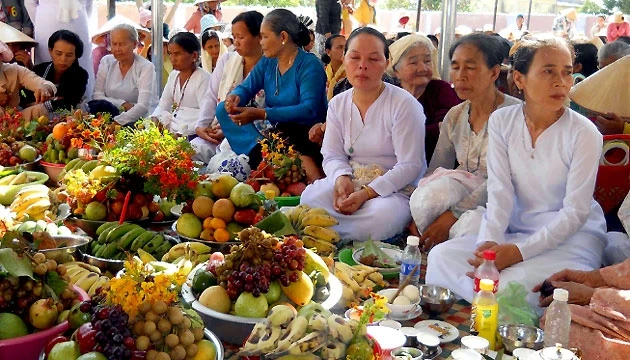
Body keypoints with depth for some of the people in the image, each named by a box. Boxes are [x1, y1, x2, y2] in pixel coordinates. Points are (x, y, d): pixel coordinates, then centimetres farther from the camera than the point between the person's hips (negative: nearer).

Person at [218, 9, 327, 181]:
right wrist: (234, 97, -19)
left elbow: (309, 110, -23)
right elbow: (246, 88, 8)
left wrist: (261, 114, -28)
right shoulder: (267, 63, 12)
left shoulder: (309, 64, -11)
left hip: (307, 140, -8)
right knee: (224, 110, -10)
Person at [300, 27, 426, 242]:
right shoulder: (338, 104, 8)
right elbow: (332, 155, 6)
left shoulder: (404, 105, -10)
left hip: (396, 188, -3)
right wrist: (342, 178, -19)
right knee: (310, 198, -28)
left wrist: (367, 193, -25)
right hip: (350, 183, 4)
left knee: (379, 218, -38)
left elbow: (410, 166, -14)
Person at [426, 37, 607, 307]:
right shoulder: (502, 121, 0)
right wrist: (489, 242, -24)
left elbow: (575, 212, -13)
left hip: (573, 237, -4)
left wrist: (519, 252, -24)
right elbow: (500, 192, -6)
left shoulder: (583, 133, -11)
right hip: (517, 231, 4)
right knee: (441, 255, -18)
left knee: (512, 283, -32)